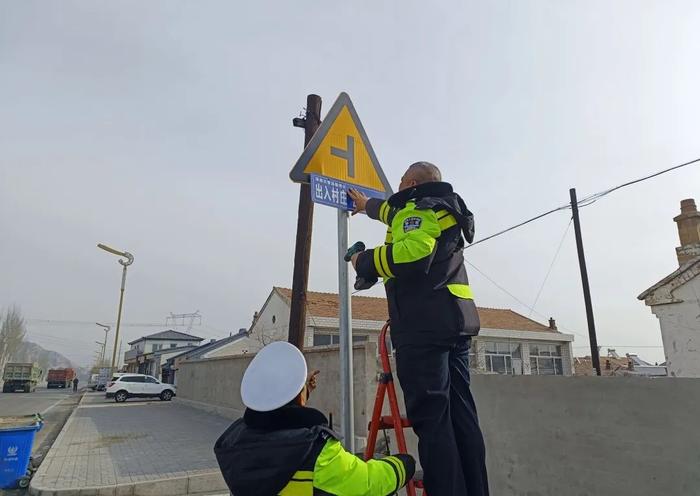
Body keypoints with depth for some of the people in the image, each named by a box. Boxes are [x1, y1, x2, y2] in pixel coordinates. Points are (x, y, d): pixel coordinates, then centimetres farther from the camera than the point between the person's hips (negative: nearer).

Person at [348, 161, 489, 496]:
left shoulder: (420, 207, -2)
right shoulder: (443, 209, 27)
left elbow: (413, 251, -22)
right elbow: (396, 214, 45)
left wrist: (365, 261, -7)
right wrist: (368, 205, 60)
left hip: (425, 325, -10)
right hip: (457, 321, 10)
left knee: (431, 418, -9)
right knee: (460, 416, 9)